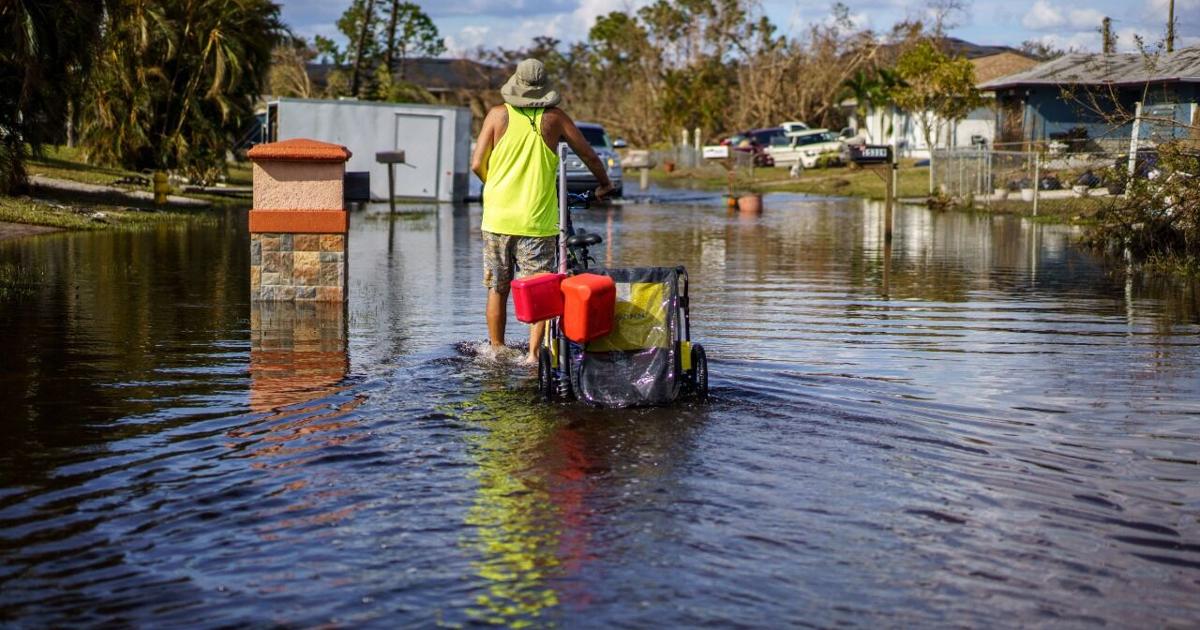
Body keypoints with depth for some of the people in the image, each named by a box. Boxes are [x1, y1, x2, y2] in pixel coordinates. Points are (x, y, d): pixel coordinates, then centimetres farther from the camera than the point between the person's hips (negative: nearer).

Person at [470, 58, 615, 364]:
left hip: (498, 216, 2)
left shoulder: (498, 114, 0)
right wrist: (604, 184, 25)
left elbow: (477, 164, -1)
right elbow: (590, 156, 6)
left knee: (497, 289, 13)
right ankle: (533, 353, -5)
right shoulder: (554, 117, 0)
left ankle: (497, 351, 20)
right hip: (538, 220, -1)